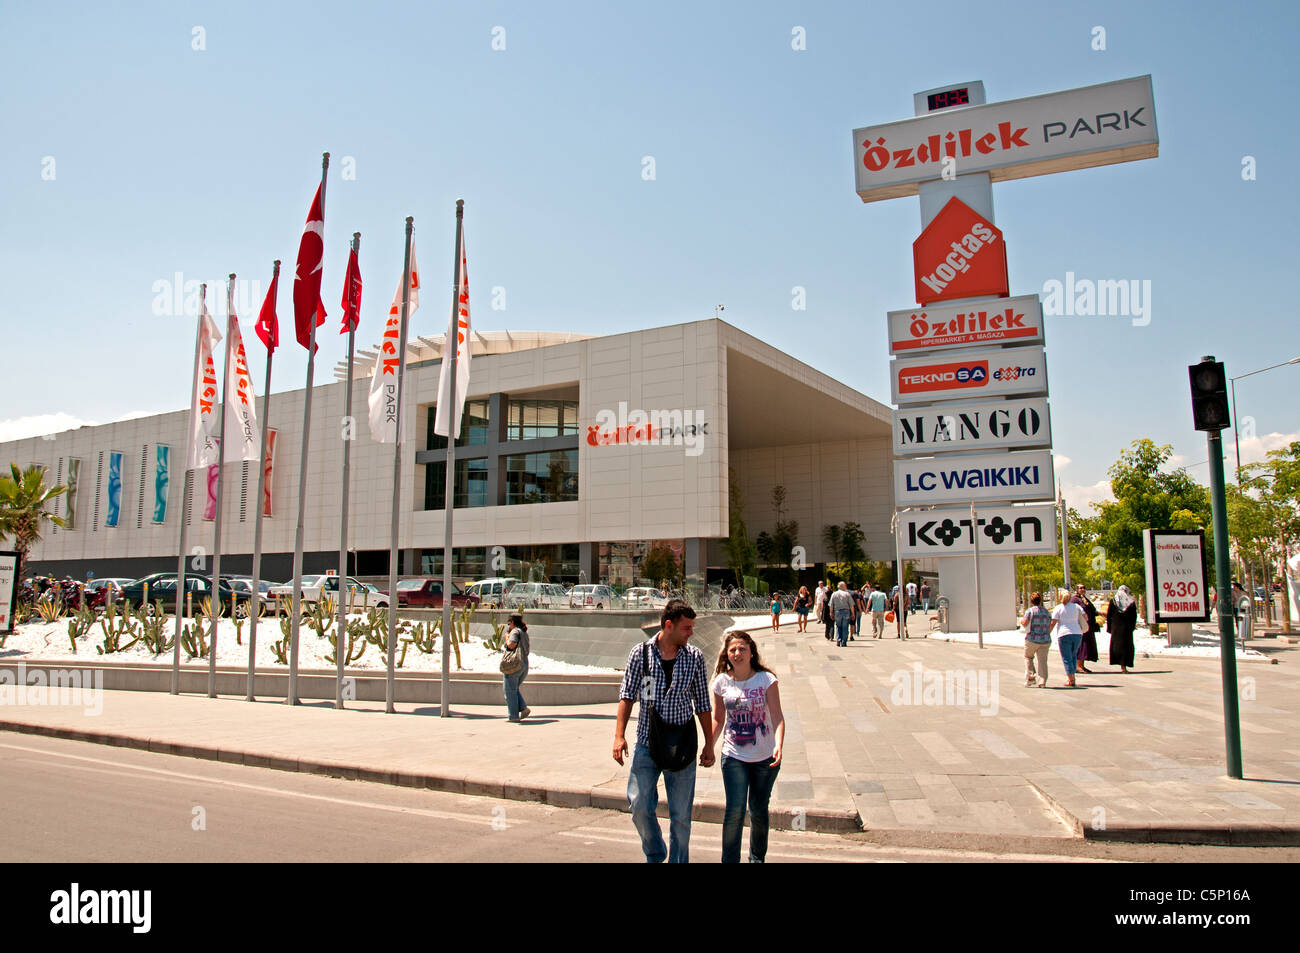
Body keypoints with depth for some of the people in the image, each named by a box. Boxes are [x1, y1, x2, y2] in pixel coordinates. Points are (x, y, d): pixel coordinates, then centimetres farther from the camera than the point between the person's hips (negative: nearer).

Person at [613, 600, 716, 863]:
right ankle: (655, 856, 26)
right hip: (646, 744, 0)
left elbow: (703, 704, 7)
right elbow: (627, 694, 0)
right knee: (639, 806, 0)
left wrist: (709, 744, 6)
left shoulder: (695, 657, 2)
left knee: (681, 814, 4)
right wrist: (619, 735, -9)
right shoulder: (641, 652, -1)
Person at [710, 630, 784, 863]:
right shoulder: (721, 682, -3)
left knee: (758, 810, 13)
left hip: (765, 757, 0)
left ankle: (757, 857, 36)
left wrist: (778, 746, -27)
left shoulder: (766, 679, -9)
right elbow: (718, 719, 7)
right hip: (733, 756, 0)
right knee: (735, 811, -10)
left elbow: (777, 717, -12)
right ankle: (730, 860, 3)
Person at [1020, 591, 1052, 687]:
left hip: (1032, 639, -3)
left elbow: (1025, 623, -15)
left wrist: (1021, 621, 6)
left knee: (1028, 657, 18)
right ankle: (1042, 682, -3)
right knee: (1042, 660, 4)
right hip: (1045, 640, 3)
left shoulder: (1030, 611, -5)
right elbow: (1050, 627, 8)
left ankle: (1031, 677, 5)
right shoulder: (1047, 612, 9)